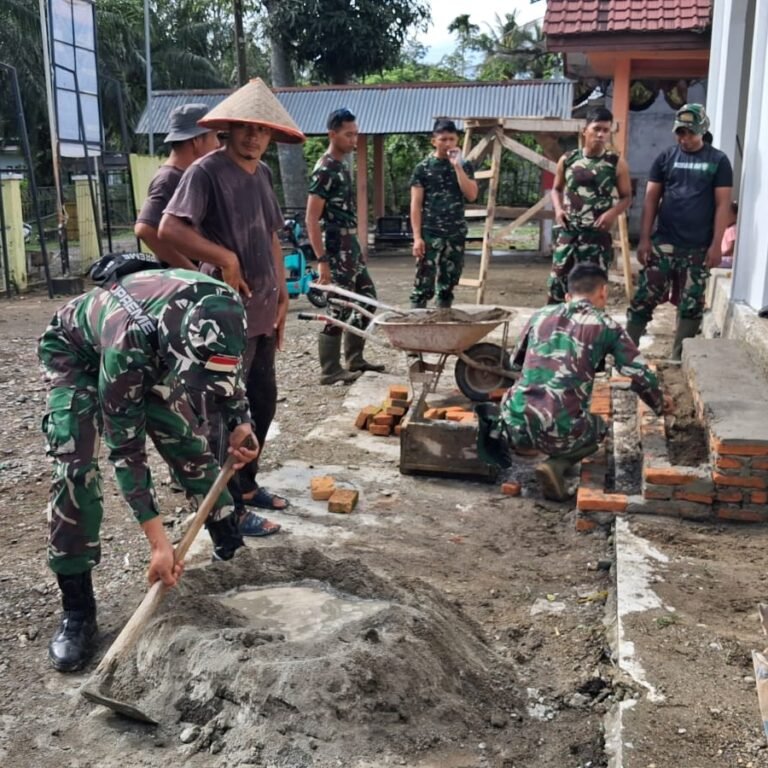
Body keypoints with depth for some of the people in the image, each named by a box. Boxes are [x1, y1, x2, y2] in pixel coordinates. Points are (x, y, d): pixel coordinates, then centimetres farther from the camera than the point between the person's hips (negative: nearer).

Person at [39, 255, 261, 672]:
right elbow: (126, 451, -34)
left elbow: (228, 364, -5)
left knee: (185, 436, 0)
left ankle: (228, 538, 23)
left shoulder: (222, 308, -33)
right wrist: (158, 543, -32)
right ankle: (76, 607, -9)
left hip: (153, 349, 5)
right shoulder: (128, 345, -45)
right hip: (74, 349, -4)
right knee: (75, 467, -18)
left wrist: (240, 421, -13)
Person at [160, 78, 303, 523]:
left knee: (263, 401, 17)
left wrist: (282, 294, 15)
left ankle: (247, 484, 34)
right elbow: (170, 229, -24)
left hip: (262, 311, 9)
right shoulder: (206, 171, -13)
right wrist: (225, 258, -20)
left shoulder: (263, 173, 12)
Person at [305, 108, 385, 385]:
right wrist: (322, 260, -23)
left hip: (350, 245, 10)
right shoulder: (324, 170, -14)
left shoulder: (341, 166, 13)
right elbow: (311, 219, -19)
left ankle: (354, 359, 26)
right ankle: (330, 371, 4)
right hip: (335, 248, -10)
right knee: (339, 309, -5)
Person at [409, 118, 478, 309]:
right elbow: (416, 205, -3)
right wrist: (417, 237, -11)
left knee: (448, 284, 9)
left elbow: (471, 195, -5)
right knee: (423, 284, -8)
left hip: (456, 234, 3)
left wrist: (457, 166, -10)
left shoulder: (464, 166, 8)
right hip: (430, 234, -3)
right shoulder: (423, 168, -1)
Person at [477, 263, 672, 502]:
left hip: (516, 422, 4)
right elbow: (640, 374, 8)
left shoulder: (542, 315, 15)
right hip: (560, 430, -4)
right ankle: (556, 466, 0)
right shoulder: (605, 325, 4)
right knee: (599, 429, 28)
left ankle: (500, 430, 6)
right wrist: (660, 404, 28)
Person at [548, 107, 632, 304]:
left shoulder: (617, 163, 0)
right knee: (557, 284, -1)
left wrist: (613, 213, -13)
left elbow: (626, 197, 6)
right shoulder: (567, 159, 4)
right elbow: (556, 189, 18)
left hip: (598, 235, -1)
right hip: (568, 232, 1)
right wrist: (558, 209, -2)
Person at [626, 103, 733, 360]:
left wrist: (716, 244, -7)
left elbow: (723, 204, 0)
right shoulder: (665, 158, 5)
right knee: (644, 298, -4)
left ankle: (678, 358, 18)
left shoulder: (718, 161, 2)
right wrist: (644, 239, -4)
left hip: (698, 248, 0)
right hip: (663, 243, 0)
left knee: (691, 305, 6)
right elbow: (651, 199, 4)